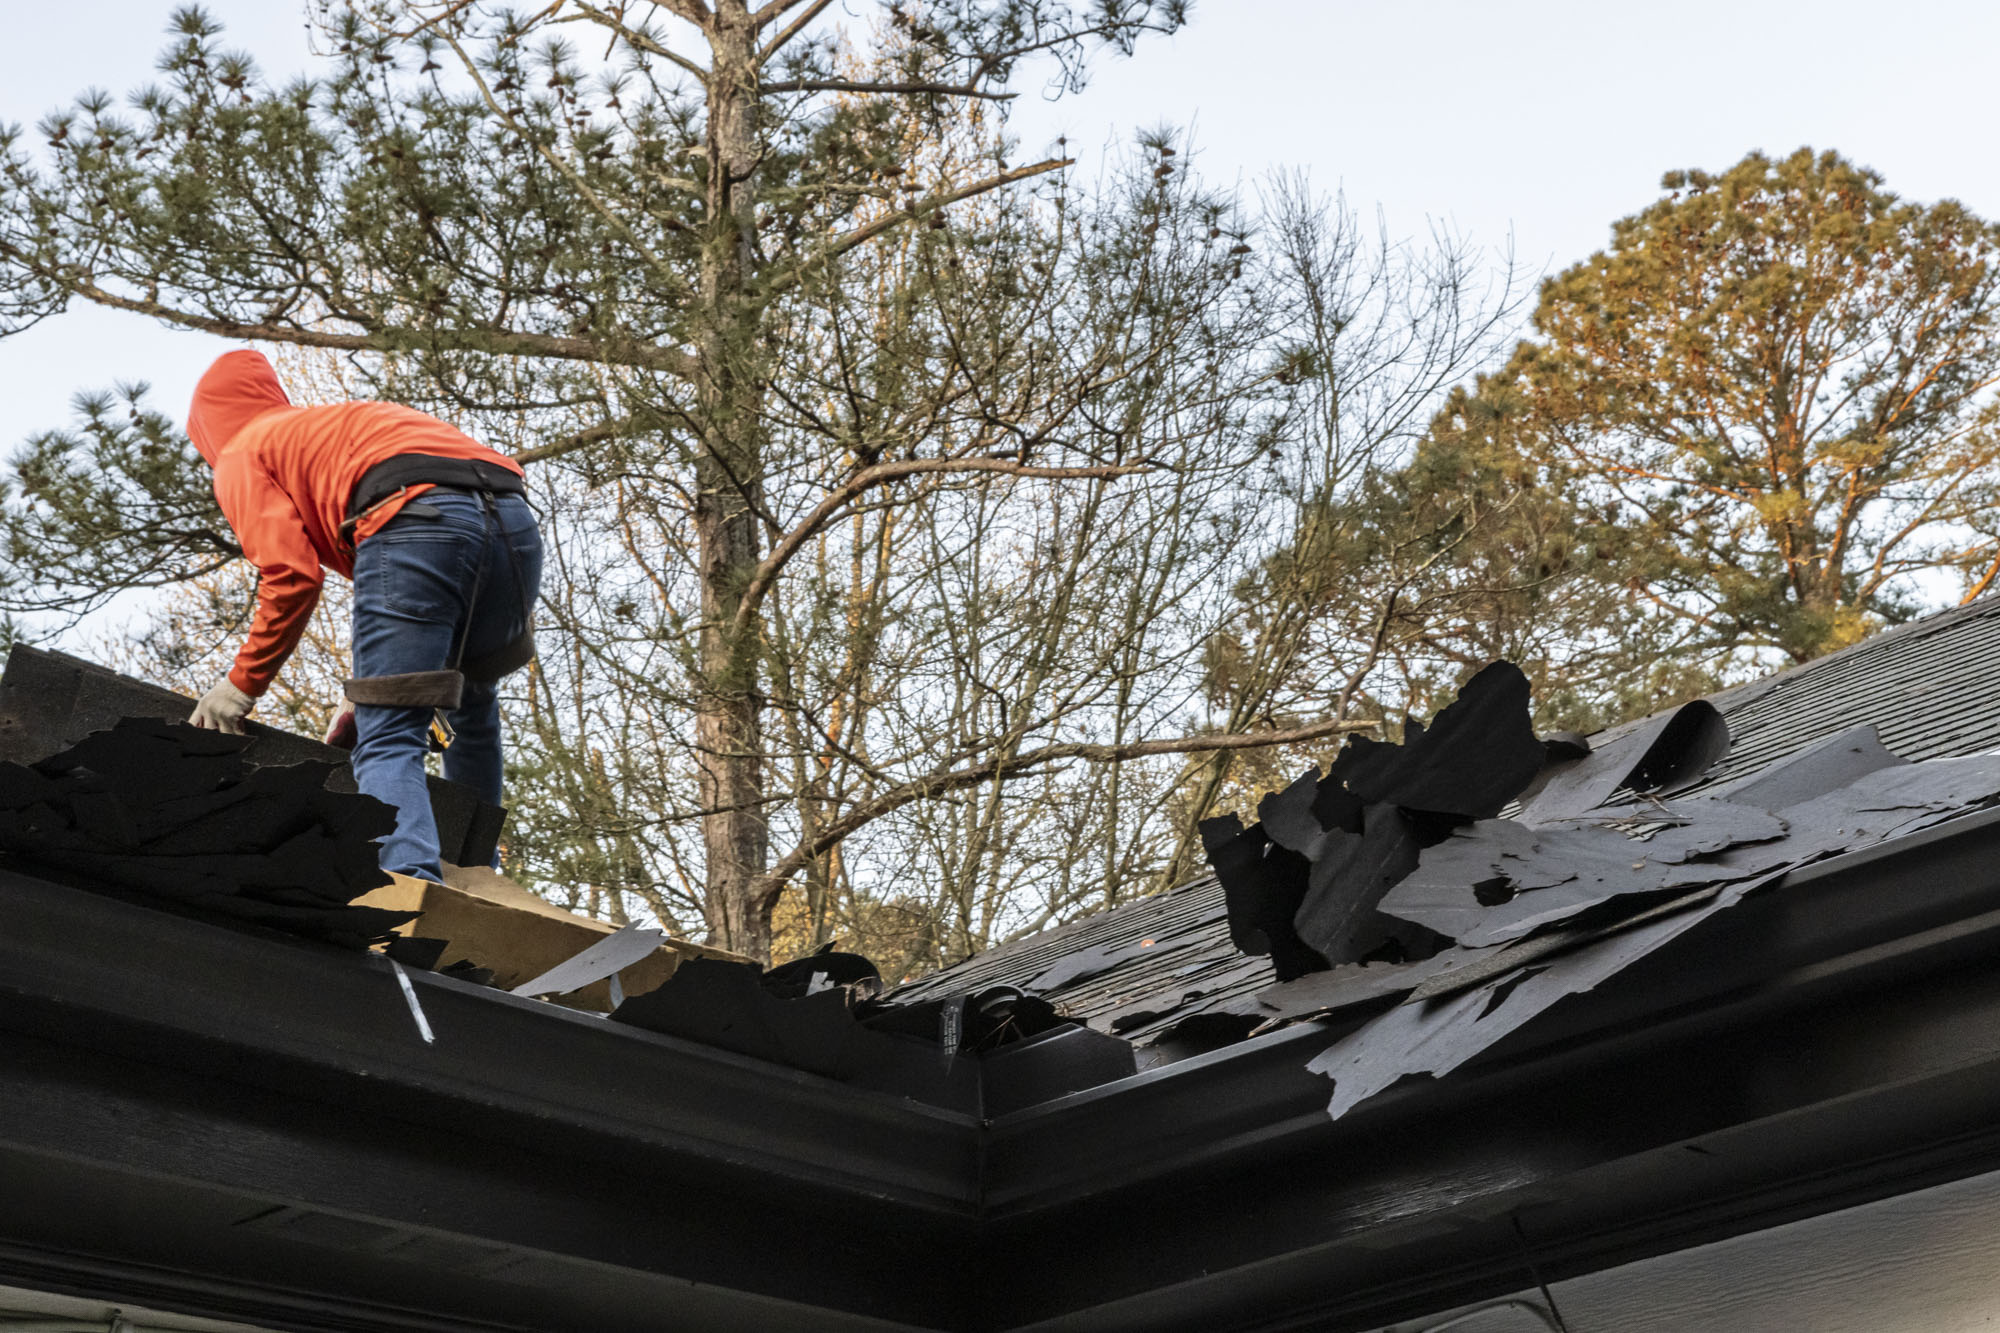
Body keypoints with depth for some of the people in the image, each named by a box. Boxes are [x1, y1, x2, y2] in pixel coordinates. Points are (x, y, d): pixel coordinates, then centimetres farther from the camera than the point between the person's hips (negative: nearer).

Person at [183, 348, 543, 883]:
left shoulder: (244, 456, 22)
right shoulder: (339, 420, 43)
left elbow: (293, 577, 2)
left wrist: (243, 682, 13)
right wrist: (371, 695, 37)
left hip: (413, 520, -7)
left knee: (388, 741, -8)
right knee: (471, 708, 29)